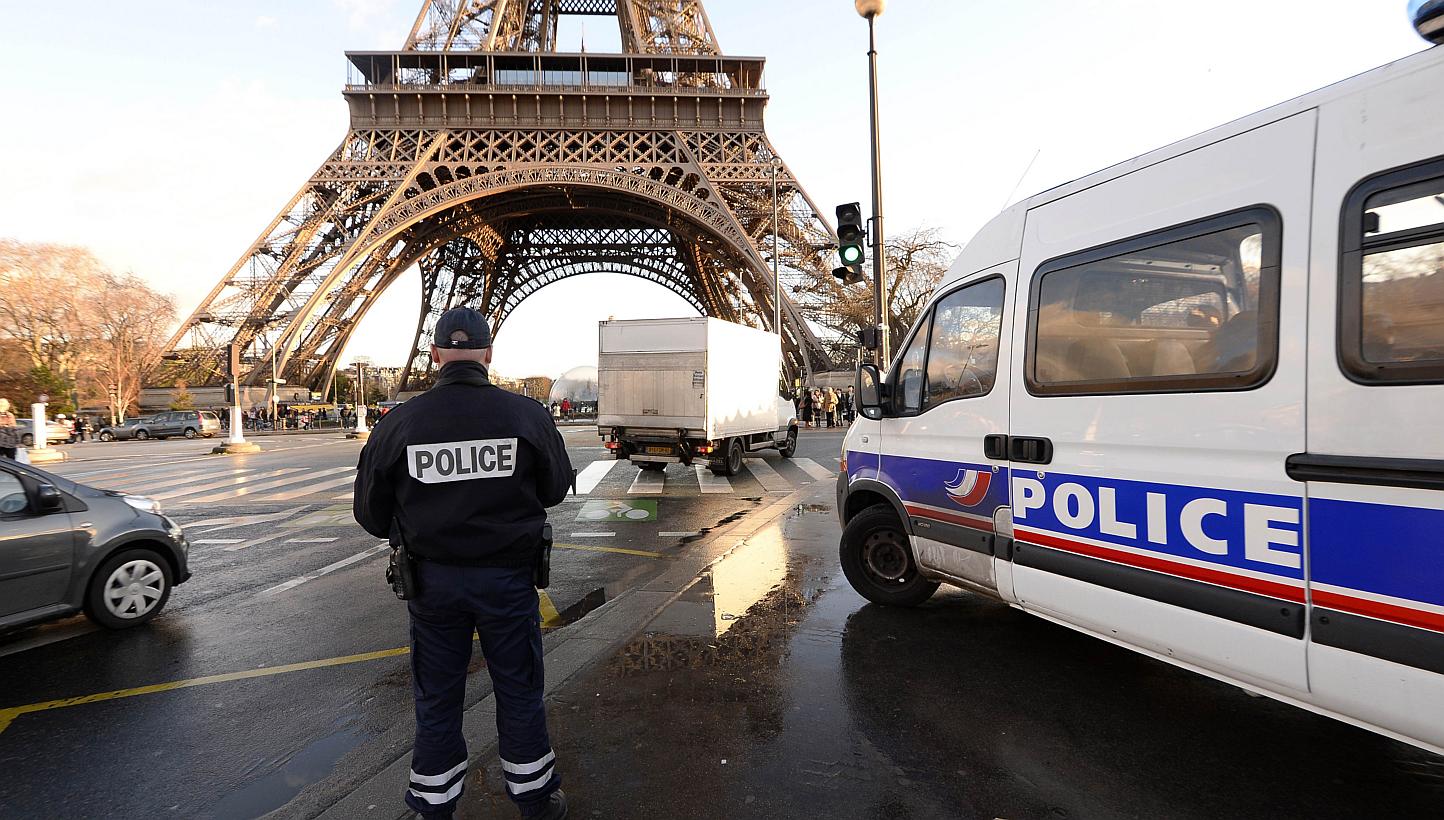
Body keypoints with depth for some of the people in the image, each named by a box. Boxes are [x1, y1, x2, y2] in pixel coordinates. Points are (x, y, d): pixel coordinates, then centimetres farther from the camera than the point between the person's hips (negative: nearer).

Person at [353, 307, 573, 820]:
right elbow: (556, 489, -1)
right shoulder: (527, 415, -13)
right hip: (507, 577, -1)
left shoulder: (399, 423, -10)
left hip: (432, 579, 1)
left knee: (436, 697, 18)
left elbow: (370, 512, 1)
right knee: (519, 690, 16)